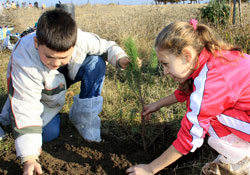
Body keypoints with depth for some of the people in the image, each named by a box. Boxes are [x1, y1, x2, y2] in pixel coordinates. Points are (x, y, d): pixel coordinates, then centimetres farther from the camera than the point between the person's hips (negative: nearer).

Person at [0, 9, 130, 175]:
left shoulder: (81, 38, -34)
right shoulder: (24, 61, -41)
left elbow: (105, 46, -13)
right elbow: (25, 107, -40)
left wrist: (120, 58, -36)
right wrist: (29, 158, -42)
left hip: (64, 78, 3)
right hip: (39, 93, -2)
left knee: (96, 62, -22)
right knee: (49, 134, -16)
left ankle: (85, 120, -13)